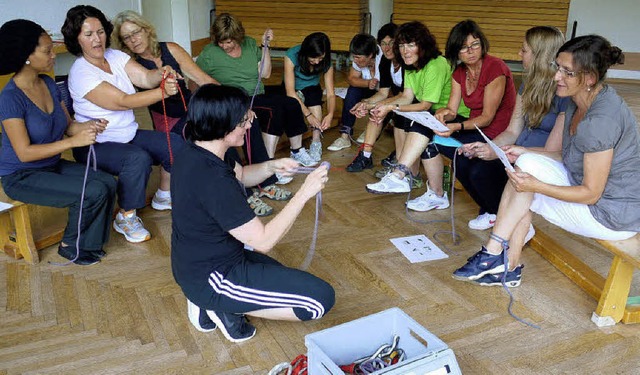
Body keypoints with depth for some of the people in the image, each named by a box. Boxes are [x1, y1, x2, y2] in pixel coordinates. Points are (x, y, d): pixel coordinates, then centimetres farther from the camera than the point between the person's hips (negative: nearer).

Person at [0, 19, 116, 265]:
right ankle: (70, 247, 3)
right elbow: (24, 153, -24)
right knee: (93, 192, -23)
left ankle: (88, 243, 5)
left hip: (53, 165, 7)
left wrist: (88, 126, -15)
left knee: (108, 183, -14)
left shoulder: (48, 84, 2)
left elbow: (67, 124, 8)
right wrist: (74, 141, -29)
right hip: (21, 177, -7)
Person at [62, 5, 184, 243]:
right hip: (96, 145, -7)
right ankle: (126, 218, -14)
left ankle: (164, 194, 16)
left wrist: (161, 74, -35)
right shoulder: (81, 73, -18)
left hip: (129, 134, 8)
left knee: (176, 144, -7)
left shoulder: (115, 56, 3)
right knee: (138, 159, -34)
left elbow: (145, 77, -11)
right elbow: (123, 101, -26)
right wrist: (163, 92, -36)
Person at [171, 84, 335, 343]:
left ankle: (208, 303, 16)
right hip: (211, 277, -9)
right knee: (322, 298, -9)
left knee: (283, 277, 31)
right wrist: (304, 193, -22)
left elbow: (241, 175, 16)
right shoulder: (212, 180, -32)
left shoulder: (195, 151, -3)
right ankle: (226, 309, -2)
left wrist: (271, 167, -4)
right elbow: (263, 241, -26)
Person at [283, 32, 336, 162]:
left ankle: (316, 142, -34)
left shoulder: (326, 63, -20)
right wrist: (308, 114, -41)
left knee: (313, 94, -33)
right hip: (294, 91, -1)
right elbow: (290, 91, -34)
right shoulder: (292, 56, -30)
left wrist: (330, 114, -42)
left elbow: (331, 94, -22)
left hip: (311, 89, 2)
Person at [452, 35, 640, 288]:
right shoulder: (579, 102, 1)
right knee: (527, 163, -4)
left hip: (612, 217, -9)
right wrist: (526, 153, -2)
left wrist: (536, 185, -25)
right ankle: (509, 267, -3)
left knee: (527, 173, -15)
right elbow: (568, 157, 9)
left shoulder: (601, 120, -27)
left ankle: (493, 254, -3)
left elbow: (591, 193, -22)